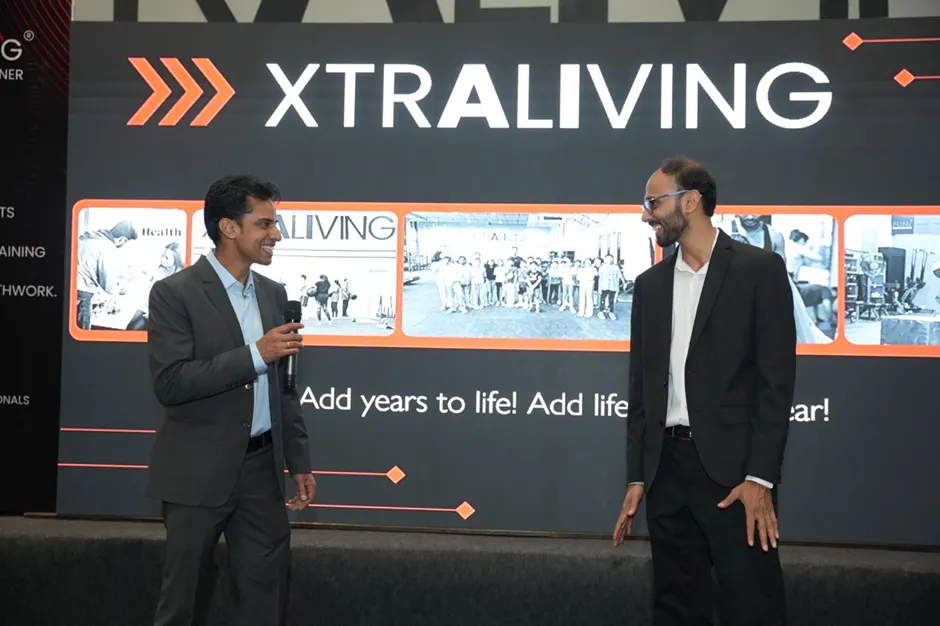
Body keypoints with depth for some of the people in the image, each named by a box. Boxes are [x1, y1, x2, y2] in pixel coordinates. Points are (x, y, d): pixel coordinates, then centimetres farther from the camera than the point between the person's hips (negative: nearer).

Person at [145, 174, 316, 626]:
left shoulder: (274, 294, 9)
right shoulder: (174, 293, -10)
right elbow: (169, 382, -20)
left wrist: (298, 463, 13)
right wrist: (254, 355, -22)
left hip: (262, 469, 6)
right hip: (199, 472, -5)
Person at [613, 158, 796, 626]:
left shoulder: (759, 269, -3)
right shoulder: (650, 284, 14)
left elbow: (776, 379, -8)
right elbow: (642, 385, 14)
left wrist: (760, 477, -15)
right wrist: (636, 478, 8)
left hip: (732, 467, -5)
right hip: (667, 467, 6)